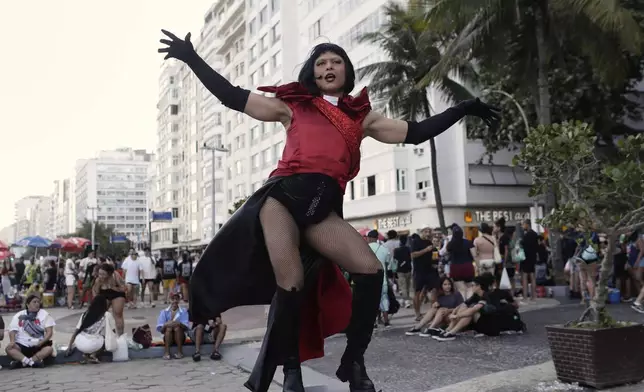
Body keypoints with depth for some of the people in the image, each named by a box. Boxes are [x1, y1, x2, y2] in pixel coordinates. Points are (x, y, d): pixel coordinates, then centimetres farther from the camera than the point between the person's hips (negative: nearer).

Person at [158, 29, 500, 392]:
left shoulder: (362, 117, 22)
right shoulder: (292, 106, 17)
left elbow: (415, 133, 22)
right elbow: (234, 97, 17)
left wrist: (465, 109, 21)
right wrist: (193, 59, 14)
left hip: (323, 207, 2)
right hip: (282, 195, -2)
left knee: (371, 271, -12)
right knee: (291, 285, -12)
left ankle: (353, 362, 3)